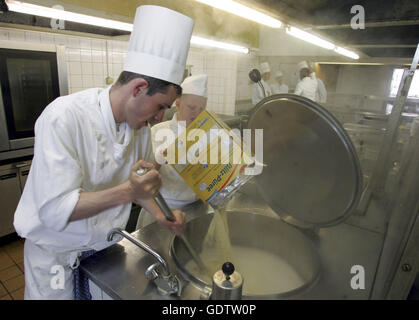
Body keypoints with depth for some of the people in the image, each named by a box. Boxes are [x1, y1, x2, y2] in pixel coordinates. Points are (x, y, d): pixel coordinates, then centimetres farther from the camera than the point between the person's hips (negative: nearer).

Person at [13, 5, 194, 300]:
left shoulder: (140, 124, -7)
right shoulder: (64, 117, -27)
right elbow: (55, 209, -29)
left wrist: (160, 216, -11)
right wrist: (127, 191, -39)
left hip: (106, 243, 5)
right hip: (56, 252, -4)